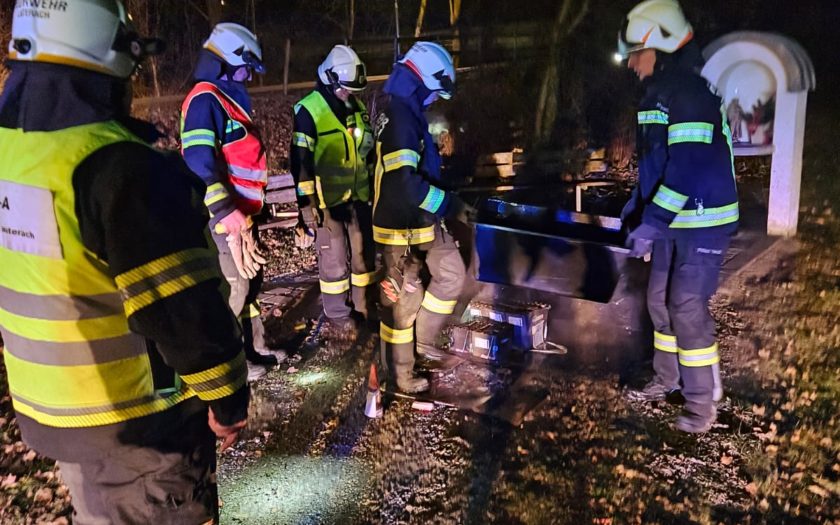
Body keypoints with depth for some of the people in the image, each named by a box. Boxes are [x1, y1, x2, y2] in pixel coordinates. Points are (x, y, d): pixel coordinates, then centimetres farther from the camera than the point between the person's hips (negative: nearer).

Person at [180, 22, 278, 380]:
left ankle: (254, 349, 29)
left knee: (251, 280, 16)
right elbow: (199, 164, -25)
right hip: (224, 218, -10)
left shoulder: (228, 99, 18)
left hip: (240, 214, 10)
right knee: (233, 288, -2)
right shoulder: (206, 100, -15)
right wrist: (228, 213, -29)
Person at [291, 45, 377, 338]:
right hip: (327, 200, -6)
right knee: (335, 261, 2)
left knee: (364, 252, 14)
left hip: (358, 196, 7)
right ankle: (338, 316, 18)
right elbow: (300, 163, -16)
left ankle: (365, 307, 31)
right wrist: (307, 206, -19)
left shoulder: (357, 108, 7)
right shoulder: (309, 111, -15)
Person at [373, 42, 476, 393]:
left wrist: (446, 203, 19)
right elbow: (406, 184, -32)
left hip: (422, 220, 10)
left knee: (452, 274, 15)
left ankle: (422, 338, 28)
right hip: (401, 226, -10)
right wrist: (451, 205, -24)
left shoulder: (406, 112, 10)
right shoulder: (399, 117, -23)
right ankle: (400, 373, 18)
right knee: (403, 299, 3)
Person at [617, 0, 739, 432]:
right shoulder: (658, 93, 12)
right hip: (672, 220, 9)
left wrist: (651, 223, -28)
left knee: (688, 308, -7)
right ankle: (667, 380, 31)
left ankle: (703, 402, 6)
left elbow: (689, 167, -27)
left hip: (702, 222, -9)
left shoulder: (691, 92, -19)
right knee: (660, 300, 14)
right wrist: (637, 206, 18)